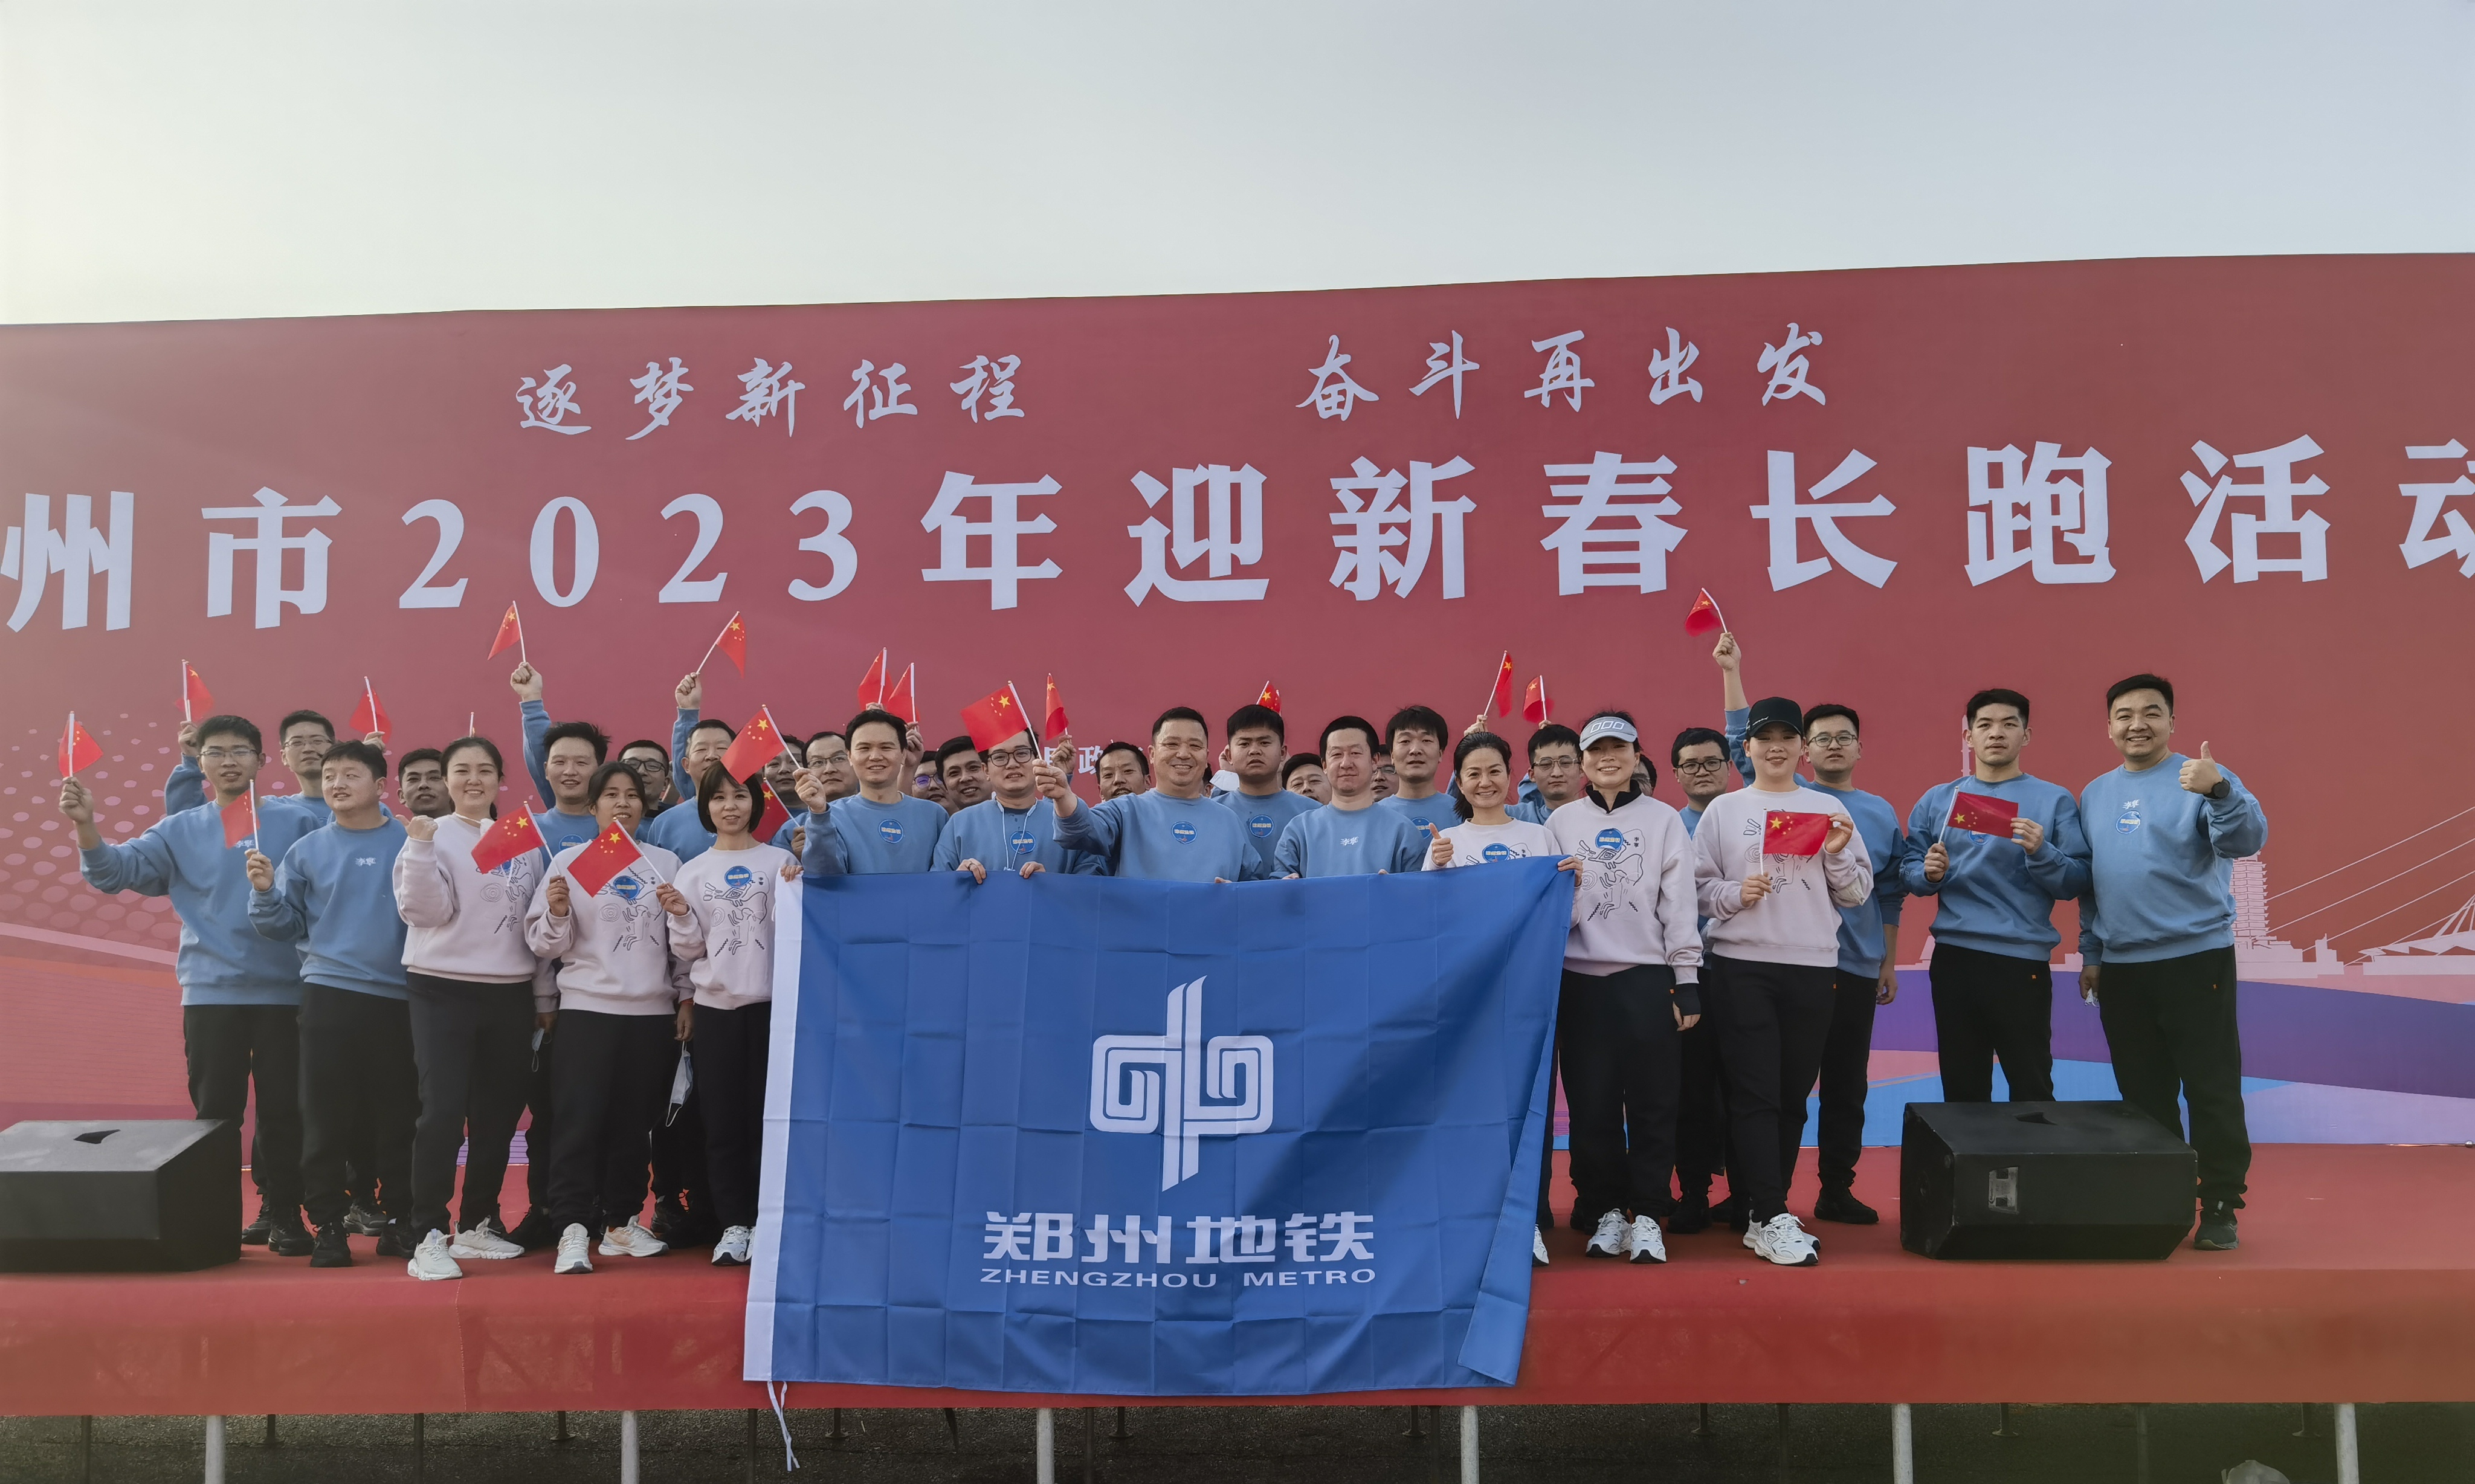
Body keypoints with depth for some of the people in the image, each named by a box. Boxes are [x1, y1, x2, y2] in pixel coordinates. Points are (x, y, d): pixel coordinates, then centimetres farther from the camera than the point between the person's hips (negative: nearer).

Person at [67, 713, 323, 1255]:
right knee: (215, 1109, 6)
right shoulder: (181, 831, 9)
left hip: (284, 991, -1)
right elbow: (117, 870, 1)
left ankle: (282, 1214, 16)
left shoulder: (299, 821, 3)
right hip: (210, 992, 1)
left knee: (283, 1108, 4)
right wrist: (85, 826, -15)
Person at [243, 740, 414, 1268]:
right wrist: (265, 892, -9)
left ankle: (397, 1221, 16)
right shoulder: (307, 850, 7)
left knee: (397, 1116, 5)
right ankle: (328, 1225, 12)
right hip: (328, 993, 1)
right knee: (326, 1117, 2)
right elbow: (284, 927, 8)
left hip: (398, 998, -1)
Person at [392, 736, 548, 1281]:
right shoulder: (432, 836, -3)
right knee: (443, 1113, -11)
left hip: (511, 995, 5)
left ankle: (478, 1224, 23)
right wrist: (420, 847, -24)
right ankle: (428, 1237, -4)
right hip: (443, 992, -5)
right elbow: (424, 912, -15)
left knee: (498, 1115, 10)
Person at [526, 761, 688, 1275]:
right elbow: (544, 944, -2)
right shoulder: (569, 860, 1)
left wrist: (686, 997, 8)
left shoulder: (666, 862, 10)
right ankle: (573, 1230, -5)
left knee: (634, 1123, 9)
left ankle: (621, 1223, 19)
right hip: (587, 1008, -3)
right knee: (580, 1122, -8)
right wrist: (557, 913, -21)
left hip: (653, 1011, 3)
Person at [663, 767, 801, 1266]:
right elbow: (688, 952, 8)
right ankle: (734, 1224, 12)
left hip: (770, 1001, -1)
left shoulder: (780, 861, 4)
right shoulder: (692, 872, 8)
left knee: (768, 1115, 1)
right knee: (722, 1120, 3)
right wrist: (680, 918, -9)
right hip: (714, 1006, 2)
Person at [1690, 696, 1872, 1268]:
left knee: (1791, 1095, 7)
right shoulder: (1724, 810, 7)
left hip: (1813, 968, 2)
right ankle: (1772, 1220, -4)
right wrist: (1734, 894, -15)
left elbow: (1858, 894, 10)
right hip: (1740, 967, -2)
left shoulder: (1828, 808, 11)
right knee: (1755, 1095, -6)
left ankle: (1761, 1209, 19)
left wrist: (1837, 856, -8)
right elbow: (1697, 887, 4)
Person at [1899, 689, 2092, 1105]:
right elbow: (1907, 872, 10)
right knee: (1962, 1087, 11)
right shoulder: (1937, 800, 10)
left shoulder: (2055, 801, 2)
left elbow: (2078, 882, -2)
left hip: (2023, 960, -3)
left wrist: (2041, 853, -19)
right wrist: (1929, 874, -11)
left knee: (2032, 1089, 2)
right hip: (1952, 958, 3)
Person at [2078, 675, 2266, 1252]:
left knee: (2213, 1091, -2)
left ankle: (2220, 1207, 6)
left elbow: (2248, 840, -19)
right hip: (2120, 968, 5)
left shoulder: (2204, 778, -4)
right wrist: (2091, 954, 14)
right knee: (2143, 1094, 11)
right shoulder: (2095, 794, 12)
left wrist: (2218, 791, -37)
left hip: (2195, 959, -5)